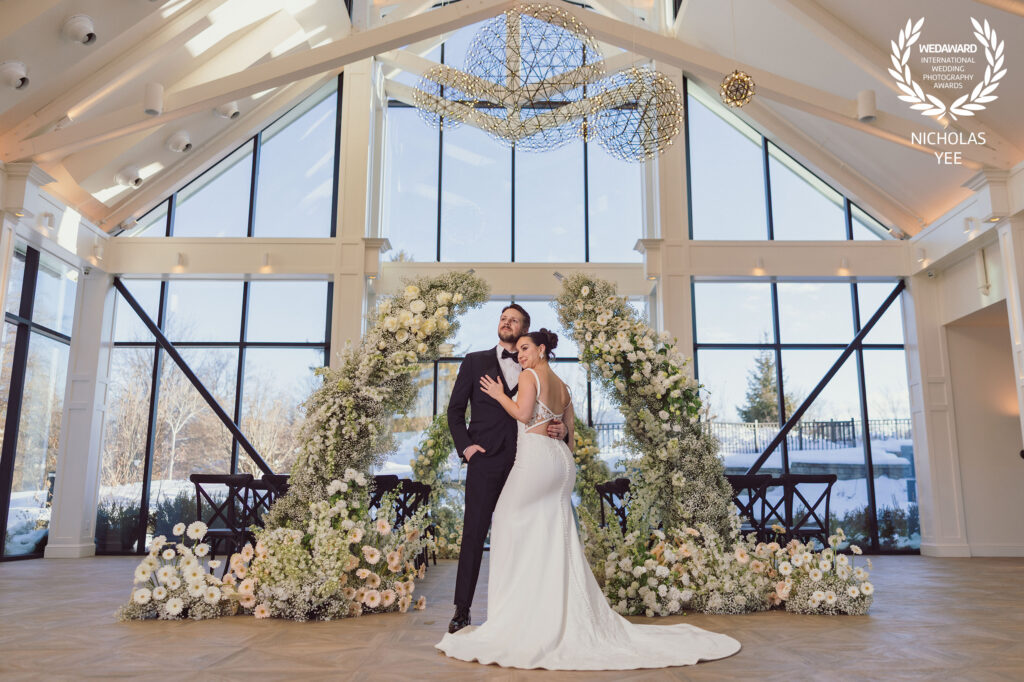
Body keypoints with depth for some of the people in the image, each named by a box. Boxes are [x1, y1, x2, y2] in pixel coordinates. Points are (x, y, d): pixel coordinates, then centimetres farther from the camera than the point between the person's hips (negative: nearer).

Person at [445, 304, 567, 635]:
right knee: (474, 533, -2)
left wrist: (561, 428, -4)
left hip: (523, 462, 2)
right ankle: (462, 610, 6)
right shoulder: (476, 361, 11)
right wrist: (464, 446, -4)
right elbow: (455, 409, 8)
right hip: (485, 460, -2)